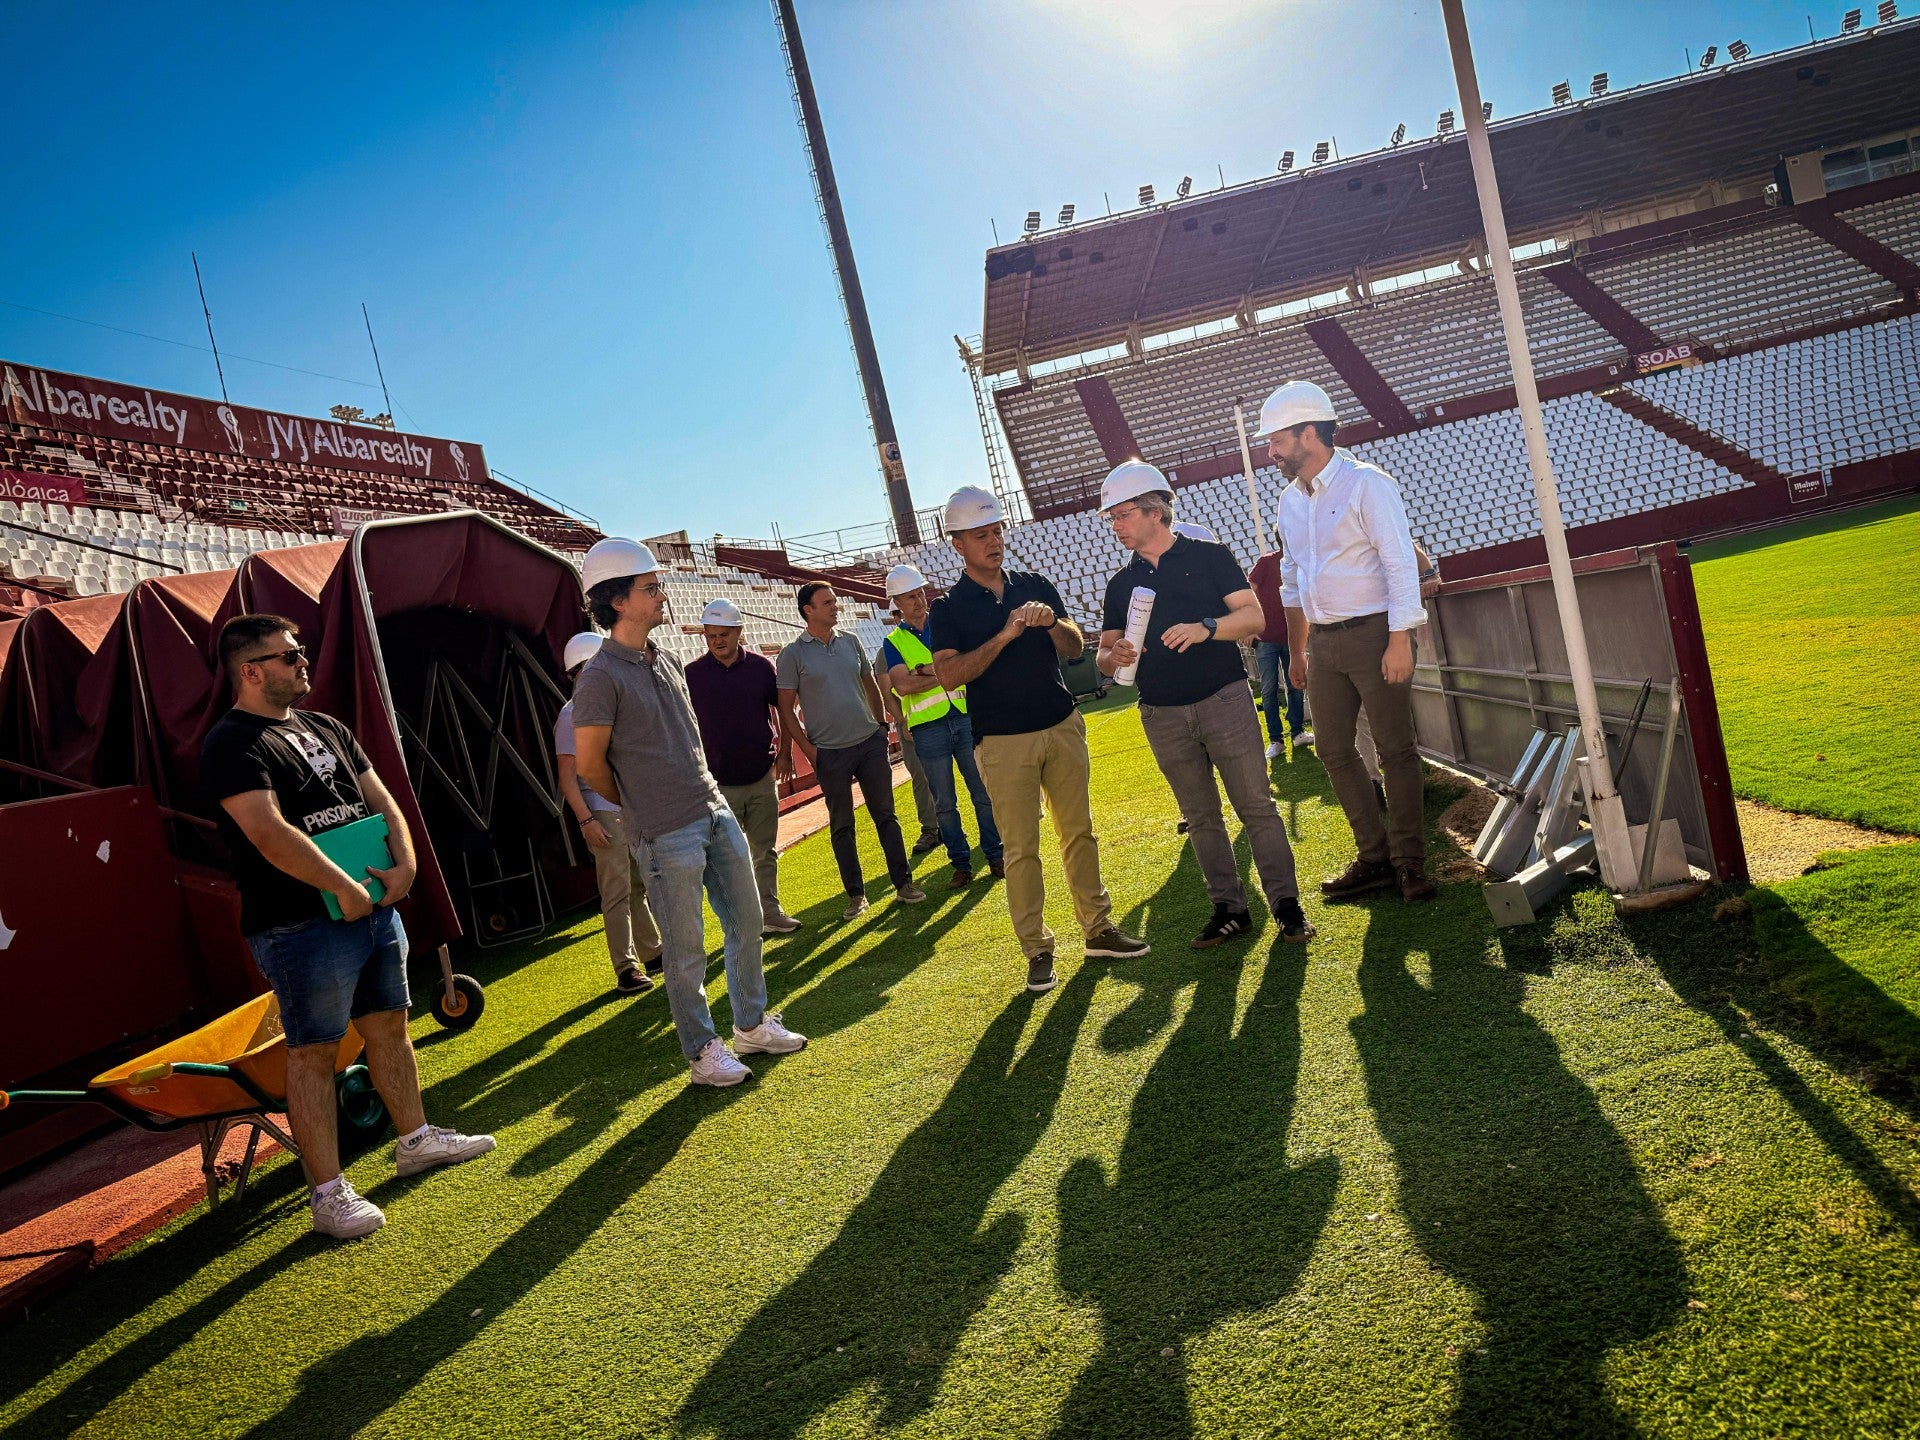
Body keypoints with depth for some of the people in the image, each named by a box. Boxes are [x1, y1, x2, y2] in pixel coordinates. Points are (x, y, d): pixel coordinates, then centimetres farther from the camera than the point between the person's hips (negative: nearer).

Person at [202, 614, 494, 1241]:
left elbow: (379, 798, 15)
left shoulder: (325, 728, 15)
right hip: (302, 925, -8)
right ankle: (328, 1192, 6)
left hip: (374, 906, 8)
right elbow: (271, 834, -22)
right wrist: (346, 889, -18)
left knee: (389, 1026, 17)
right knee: (314, 1052, -1)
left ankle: (415, 1139, 33)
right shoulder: (232, 744, -12)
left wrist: (404, 862, -2)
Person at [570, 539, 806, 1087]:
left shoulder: (667, 661, 11)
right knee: (686, 950, 3)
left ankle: (752, 1025, 30)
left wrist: (704, 795, 15)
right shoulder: (601, 677, -14)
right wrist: (641, 806, 4)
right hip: (666, 835, -8)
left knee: (746, 922, 15)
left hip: (716, 812, 8)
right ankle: (703, 1051, 17)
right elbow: (589, 763, -10)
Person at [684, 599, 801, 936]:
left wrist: (784, 752, 2)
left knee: (765, 852, 11)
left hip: (763, 778, 2)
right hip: (719, 784, -1)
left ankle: (771, 914, 21)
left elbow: (782, 710, 8)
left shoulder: (761, 667, -1)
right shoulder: (692, 674, -5)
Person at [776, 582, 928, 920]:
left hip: (870, 743, 3)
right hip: (831, 753, -3)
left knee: (885, 816, 7)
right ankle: (856, 894, 16)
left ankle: (903, 883, 16)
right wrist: (810, 752, -7)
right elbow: (786, 710, -4)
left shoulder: (850, 641, 6)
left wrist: (881, 725, 10)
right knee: (841, 826, 6)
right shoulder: (793, 655, -6)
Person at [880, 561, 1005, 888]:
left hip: (965, 717, 1)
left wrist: (927, 670, -14)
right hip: (928, 729, -1)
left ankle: (995, 856, 15)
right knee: (944, 803, 6)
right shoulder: (893, 643, 4)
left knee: (984, 792, 4)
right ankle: (961, 864, 15)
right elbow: (902, 686, -11)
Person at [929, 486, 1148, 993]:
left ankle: (1098, 928, 20)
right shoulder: (949, 609, -1)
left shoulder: (1035, 585, 10)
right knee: (1020, 848, -1)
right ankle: (1036, 950, 7)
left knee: (1079, 832, 9)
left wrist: (1052, 623, -14)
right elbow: (949, 675, -14)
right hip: (1003, 741, -4)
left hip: (1063, 727, 4)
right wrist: (1005, 635, -22)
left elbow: (1075, 648, 7)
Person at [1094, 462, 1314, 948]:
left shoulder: (1209, 556, 1)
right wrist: (1115, 655, -14)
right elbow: (1104, 654, 10)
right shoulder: (1121, 583, 12)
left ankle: (1286, 904, 5)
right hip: (1163, 716, 4)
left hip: (1224, 701, -4)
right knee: (1200, 816, 8)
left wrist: (1206, 628, -23)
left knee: (1256, 805, -3)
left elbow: (1254, 616, -5)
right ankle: (1229, 909, 16)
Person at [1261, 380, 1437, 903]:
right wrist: (1296, 651, 21)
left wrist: (1400, 641, -20)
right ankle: (1375, 856, 19)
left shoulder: (1366, 484, -10)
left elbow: (1401, 564, -14)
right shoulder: (1291, 499, 12)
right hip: (1323, 641, 8)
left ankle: (1409, 862, 9)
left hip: (1372, 633, -7)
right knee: (1333, 749, 8)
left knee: (1395, 749, -1)